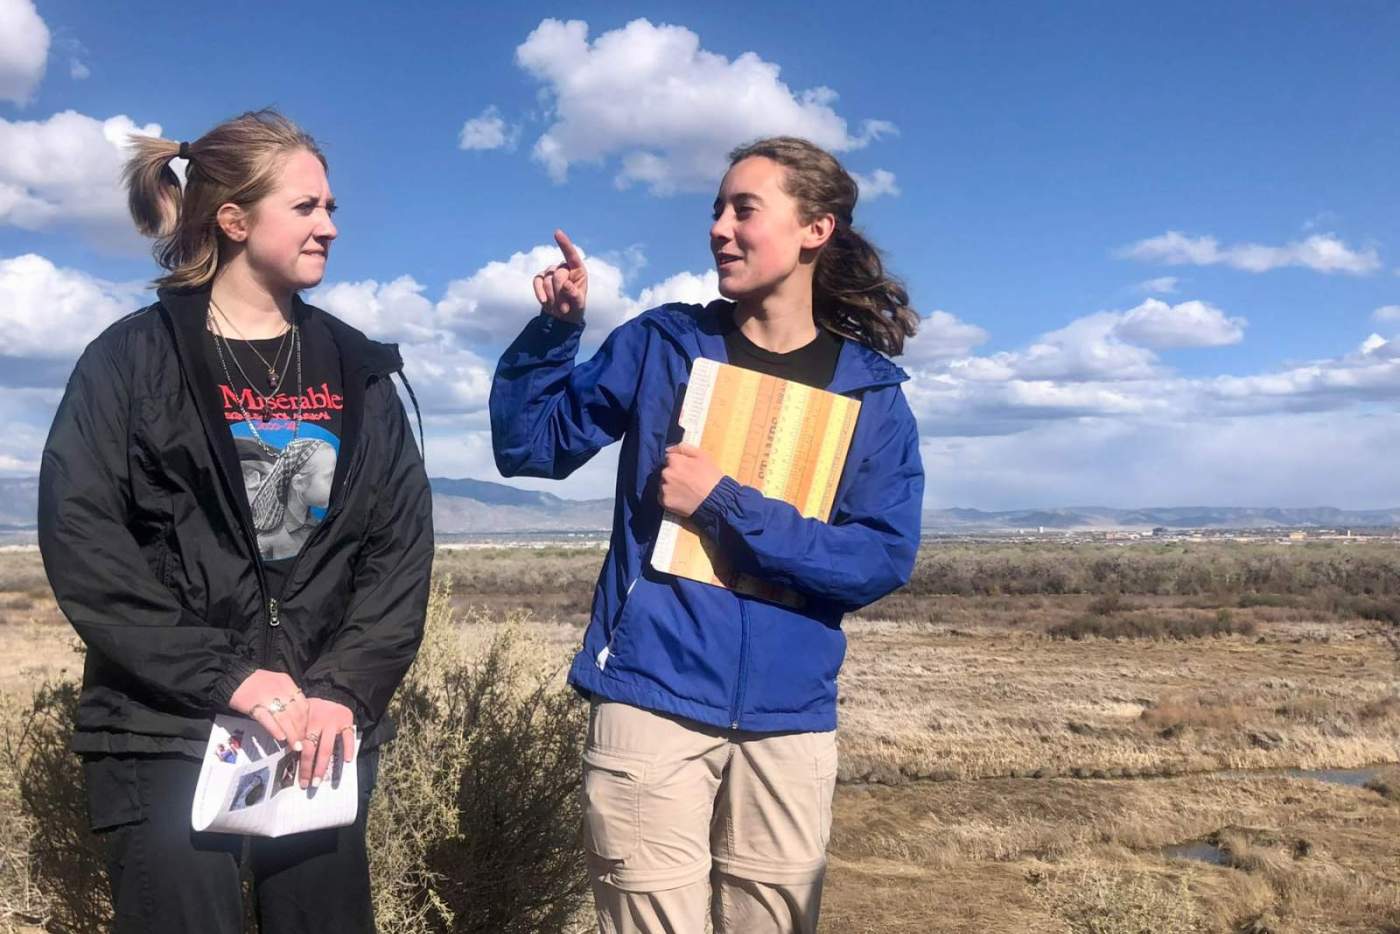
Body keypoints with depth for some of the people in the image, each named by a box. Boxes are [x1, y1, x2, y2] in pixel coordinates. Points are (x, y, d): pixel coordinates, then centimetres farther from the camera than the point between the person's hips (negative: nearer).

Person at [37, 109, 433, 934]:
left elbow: (404, 546, 3)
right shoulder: (132, 361, 0)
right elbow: (81, 543, -8)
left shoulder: (359, 371, 9)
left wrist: (346, 689, -10)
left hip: (328, 728, 3)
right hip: (166, 732, -3)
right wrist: (225, 676, -16)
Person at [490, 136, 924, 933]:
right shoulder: (663, 344, 3)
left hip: (790, 721, 2)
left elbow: (883, 561, -8)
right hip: (653, 700, -1)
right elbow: (528, 447, 6)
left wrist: (723, 505, -15)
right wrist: (555, 329, -9)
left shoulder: (873, 394, 2)